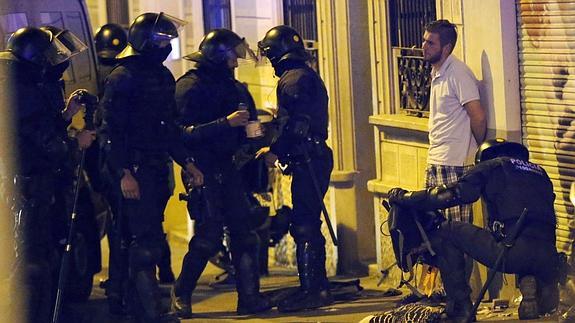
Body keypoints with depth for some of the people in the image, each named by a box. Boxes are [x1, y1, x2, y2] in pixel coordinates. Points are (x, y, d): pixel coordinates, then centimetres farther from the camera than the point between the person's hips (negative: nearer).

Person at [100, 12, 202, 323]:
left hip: (158, 169, 8)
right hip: (134, 170, -8)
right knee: (146, 238, -9)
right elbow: (112, 129, -16)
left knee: (142, 236, 11)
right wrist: (124, 173, -21)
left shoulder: (163, 76, 15)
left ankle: (120, 292, 22)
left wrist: (186, 161, 16)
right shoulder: (121, 78, -11)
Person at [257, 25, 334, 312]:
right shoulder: (308, 76, 20)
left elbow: (294, 123, -20)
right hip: (313, 157, 10)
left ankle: (311, 291, -8)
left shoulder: (293, 79, -12)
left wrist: (275, 151, -14)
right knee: (308, 224, 15)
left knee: (304, 226, -9)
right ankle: (318, 287, 21)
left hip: (307, 161, -10)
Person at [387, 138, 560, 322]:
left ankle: (460, 306, 9)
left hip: (512, 253, -5)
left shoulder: (490, 166, 17)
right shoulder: (540, 172, 32)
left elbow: (449, 195, 9)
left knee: (445, 233, 13)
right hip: (547, 258, 5)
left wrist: (401, 197, 21)